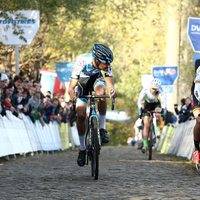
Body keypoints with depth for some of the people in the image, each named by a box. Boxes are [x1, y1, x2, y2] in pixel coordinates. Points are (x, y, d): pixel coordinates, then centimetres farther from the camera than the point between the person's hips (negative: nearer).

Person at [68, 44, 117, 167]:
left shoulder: (106, 63, -28)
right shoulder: (82, 61, -37)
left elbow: (110, 84, -28)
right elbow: (71, 86, -36)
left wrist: (112, 91, -50)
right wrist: (71, 93, -57)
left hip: (96, 78, 1)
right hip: (82, 80, -1)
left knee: (101, 92, -35)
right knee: (81, 116, -14)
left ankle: (102, 128, -20)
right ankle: (82, 149, 5)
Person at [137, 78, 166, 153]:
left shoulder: (159, 92, -29)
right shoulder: (145, 90, -29)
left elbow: (163, 100, -43)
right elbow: (139, 100, -37)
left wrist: (163, 108, -61)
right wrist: (140, 108, -55)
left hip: (156, 104, 0)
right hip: (147, 105, 0)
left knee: (158, 115, -35)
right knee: (146, 125, -9)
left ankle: (158, 129, -8)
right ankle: (145, 145, -7)